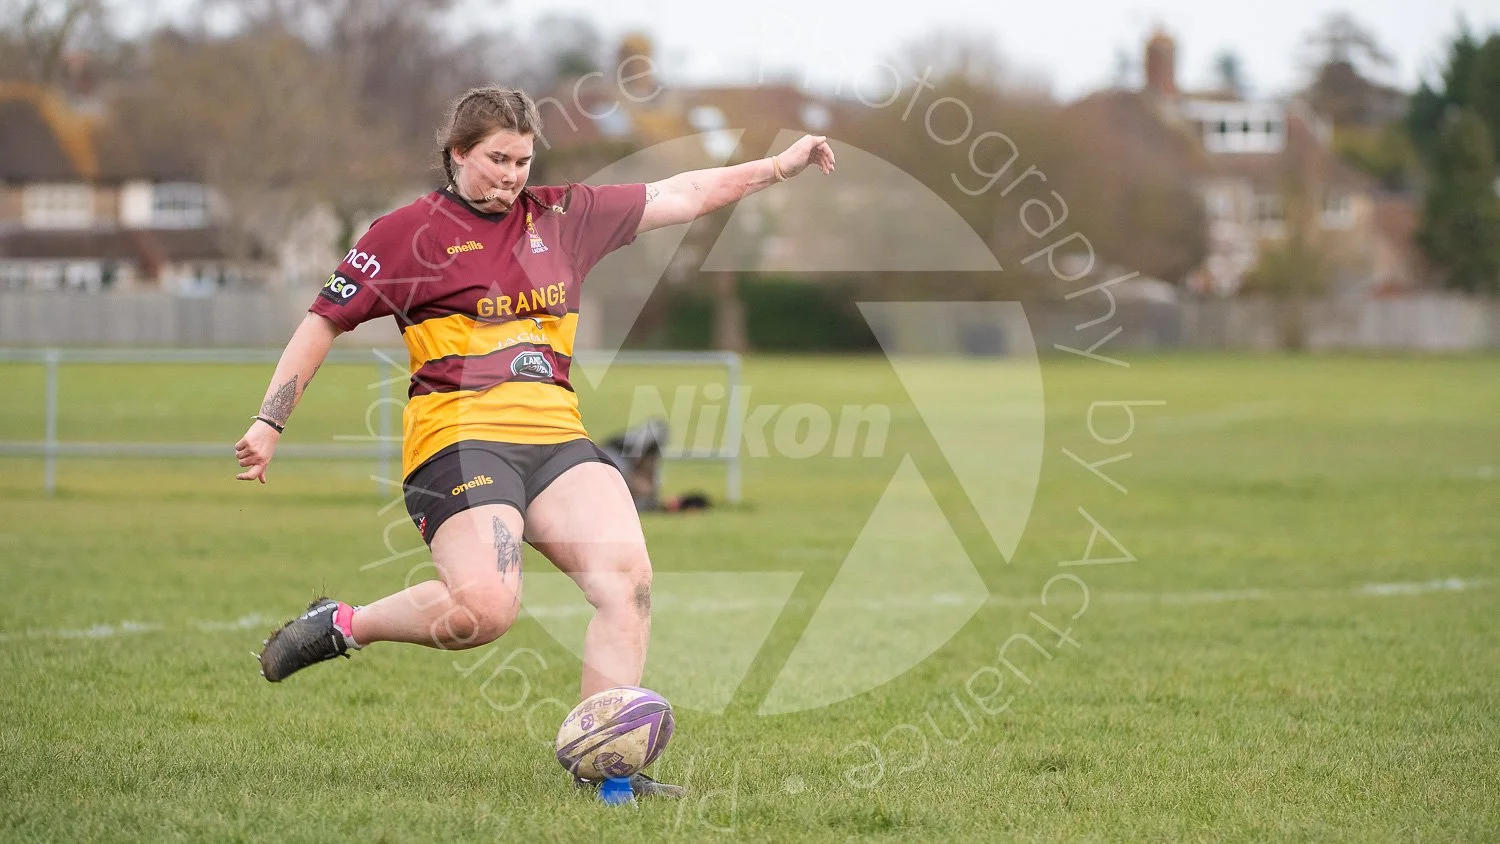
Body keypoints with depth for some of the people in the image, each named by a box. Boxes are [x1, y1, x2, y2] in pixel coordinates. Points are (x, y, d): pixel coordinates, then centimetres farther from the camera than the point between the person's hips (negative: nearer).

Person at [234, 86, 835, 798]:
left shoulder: (562, 217, 17)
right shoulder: (410, 232, 3)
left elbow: (683, 197, 22)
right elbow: (324, 322, 6)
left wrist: (779, 167, 19)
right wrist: (269, 424, 0)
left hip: (556, 437, 6)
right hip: (458, 438, -6)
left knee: (628, 579, -15)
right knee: (485, 609, -24)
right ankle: (340, 625, 1)